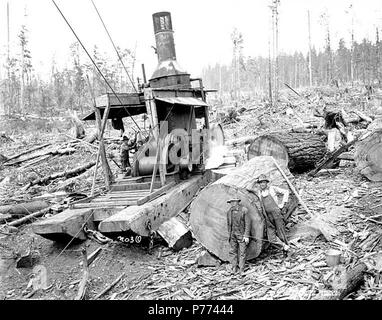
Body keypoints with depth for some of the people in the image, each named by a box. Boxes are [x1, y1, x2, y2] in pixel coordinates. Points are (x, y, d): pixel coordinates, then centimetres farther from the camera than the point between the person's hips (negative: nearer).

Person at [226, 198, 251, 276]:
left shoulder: (244, 210, -11)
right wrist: (229, 234, 14)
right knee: (232, 251, 4)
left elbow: (248, 223, -10)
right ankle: (234, 268, 13)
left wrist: (246, 236, -13)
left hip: (242, 234, -4)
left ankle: (241, 270, 8)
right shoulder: (229, 212, 4)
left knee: (242, 252, 0)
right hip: (233, 235, 4)